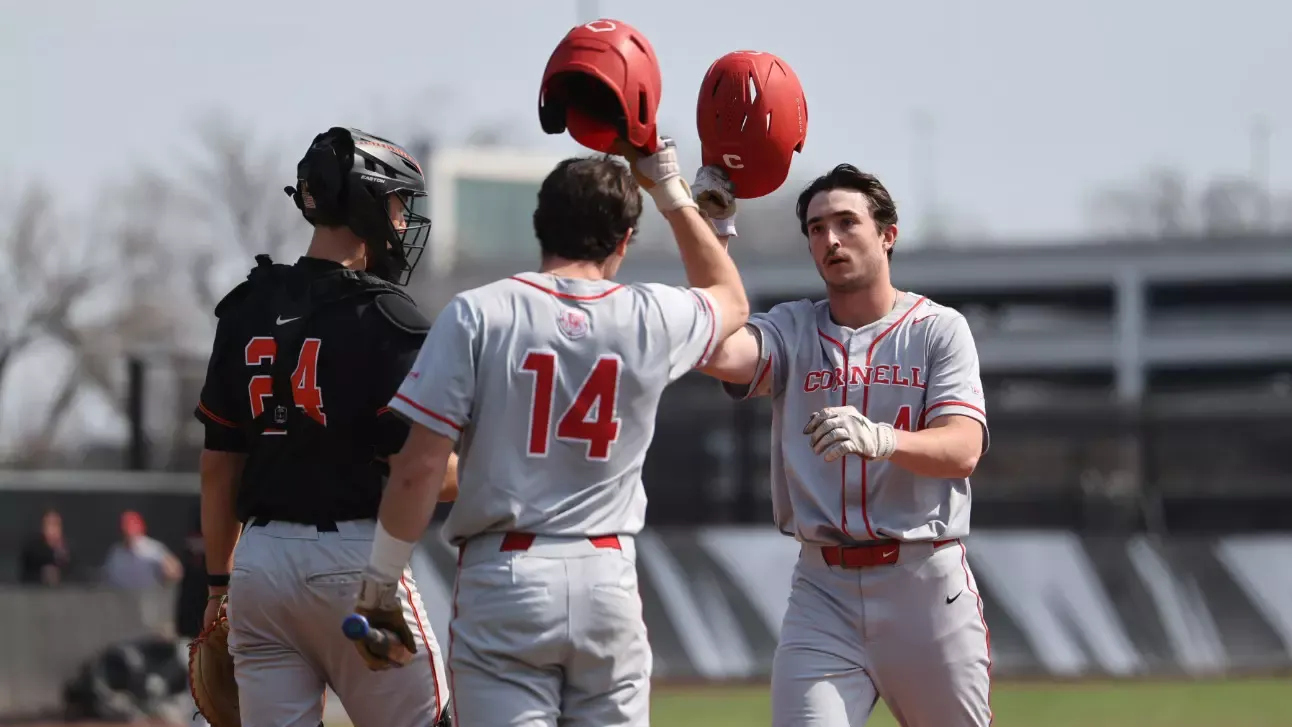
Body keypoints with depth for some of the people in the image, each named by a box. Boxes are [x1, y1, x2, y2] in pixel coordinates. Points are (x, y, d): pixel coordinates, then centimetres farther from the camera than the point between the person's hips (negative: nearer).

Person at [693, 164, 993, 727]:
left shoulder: (938, 329, 1)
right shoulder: (792, 331, 8)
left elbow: (963, 449, -14)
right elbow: (717, 353, -13)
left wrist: (878, 440, -34)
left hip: (926, 585, -1)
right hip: (824, 591, 1)